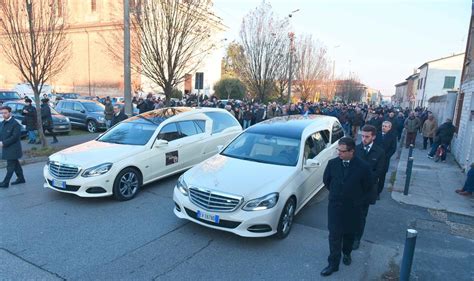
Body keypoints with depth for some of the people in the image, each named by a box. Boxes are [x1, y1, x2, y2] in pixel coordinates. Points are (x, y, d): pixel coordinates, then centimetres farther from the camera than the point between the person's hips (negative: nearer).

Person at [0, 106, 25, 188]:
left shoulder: (15, 124, -16)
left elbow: (15, 137, -20)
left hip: (13, 149, -9)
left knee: (10, 166, -1)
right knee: (15, 164, 16)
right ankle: (21, 178, 27)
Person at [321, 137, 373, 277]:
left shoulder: (363, 167, -17)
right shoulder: (332, 163, -11)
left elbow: (367, 188, -1)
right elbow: (326, 180, 6)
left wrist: (358, 201, 2)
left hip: (353, 208, 0)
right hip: (335, 206, 1)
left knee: (349, 234, 20)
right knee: (334, 236, 5)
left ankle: (347, 254, 46)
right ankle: (333, 264, 18)